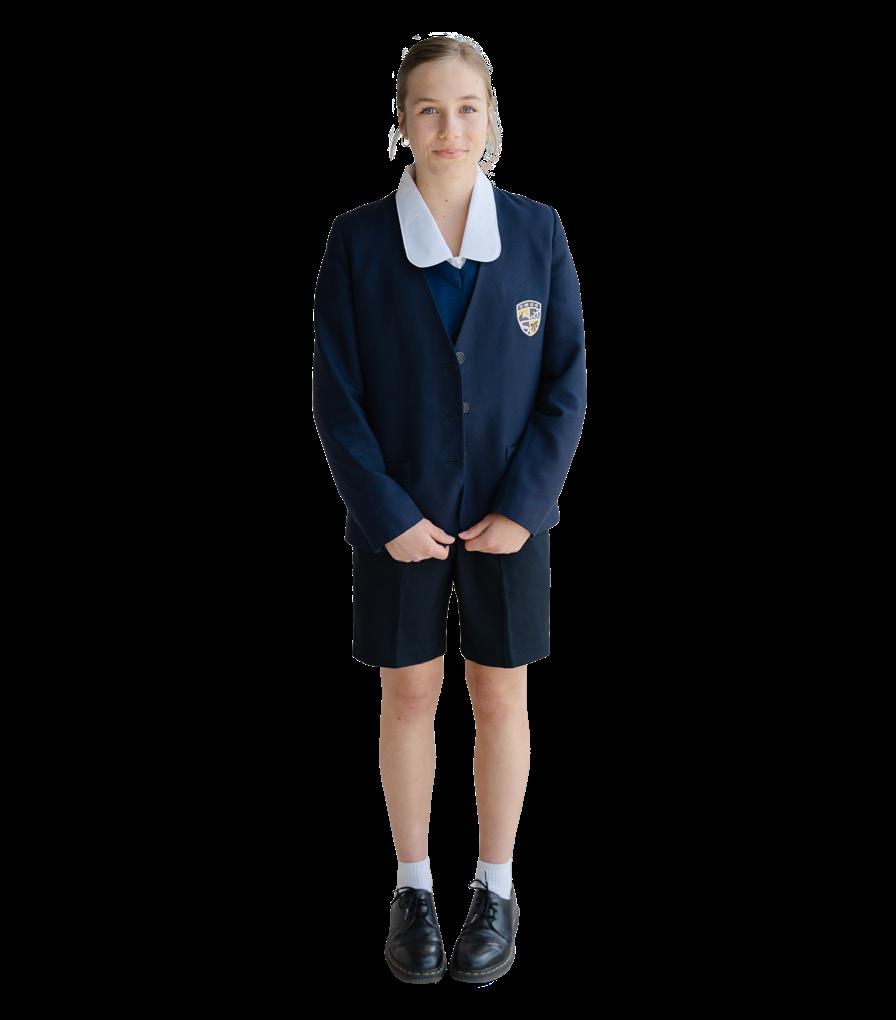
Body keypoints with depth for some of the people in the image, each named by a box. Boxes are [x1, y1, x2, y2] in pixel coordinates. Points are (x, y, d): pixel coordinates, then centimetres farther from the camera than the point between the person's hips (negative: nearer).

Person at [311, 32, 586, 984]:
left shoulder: (537, 230, -3)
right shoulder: (358, 238, -4)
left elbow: (567, 382, -2)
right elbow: (335, 392, -5)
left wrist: (522, 508, -10)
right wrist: (387, 514, -12)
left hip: (510, 515, 1)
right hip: (399, 518, 0)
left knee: (500, 697, 10)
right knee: (408, 696, 10)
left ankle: (495, 889, 28)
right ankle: (412, 887, 28)